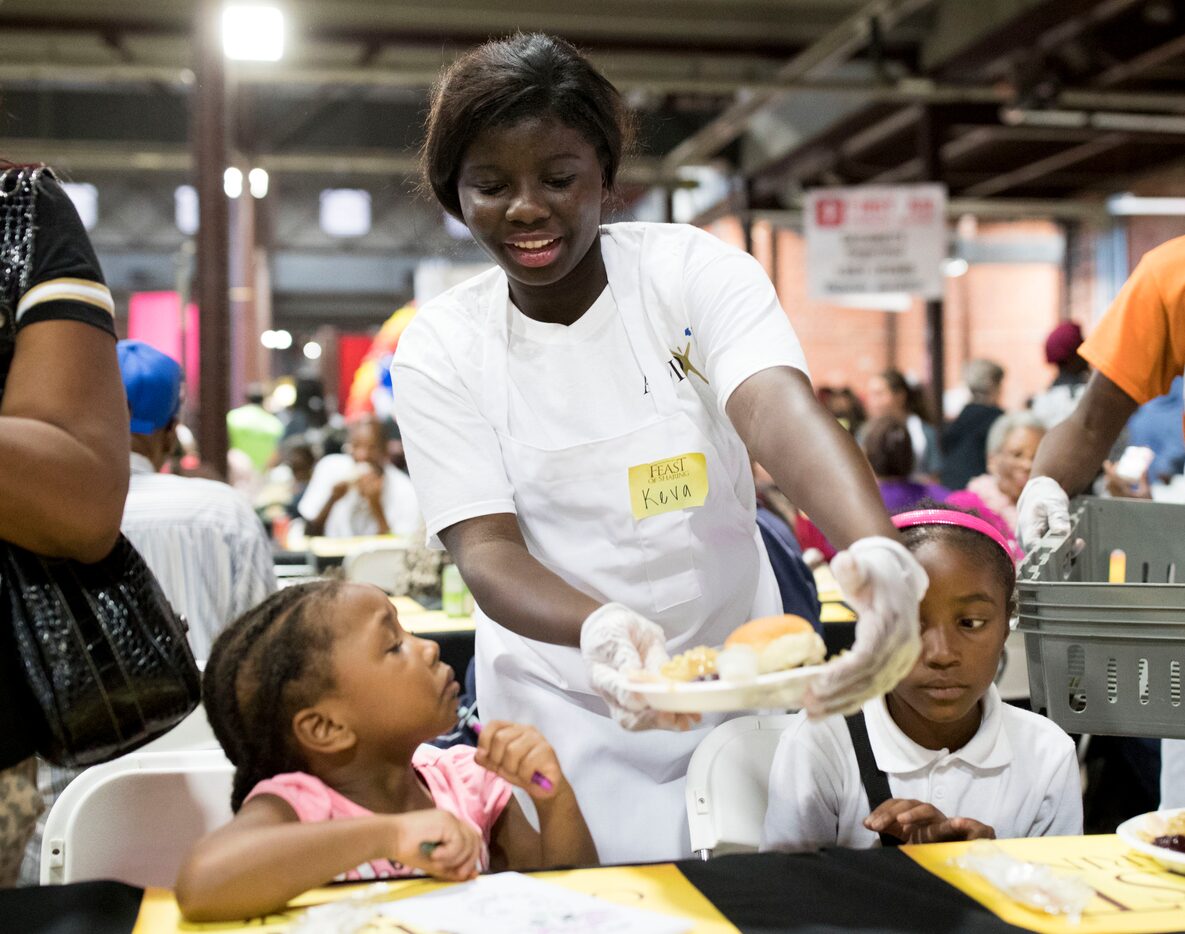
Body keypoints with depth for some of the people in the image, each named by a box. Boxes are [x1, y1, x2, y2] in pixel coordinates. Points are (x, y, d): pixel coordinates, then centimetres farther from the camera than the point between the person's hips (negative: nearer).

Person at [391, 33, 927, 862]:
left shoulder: (694, 271, -10)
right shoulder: (439, 348, -8)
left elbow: (780, 412, -28)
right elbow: (485, 548, -15)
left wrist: (878, 549, -49)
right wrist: (601, 629, -37)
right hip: (565, 708, 0)